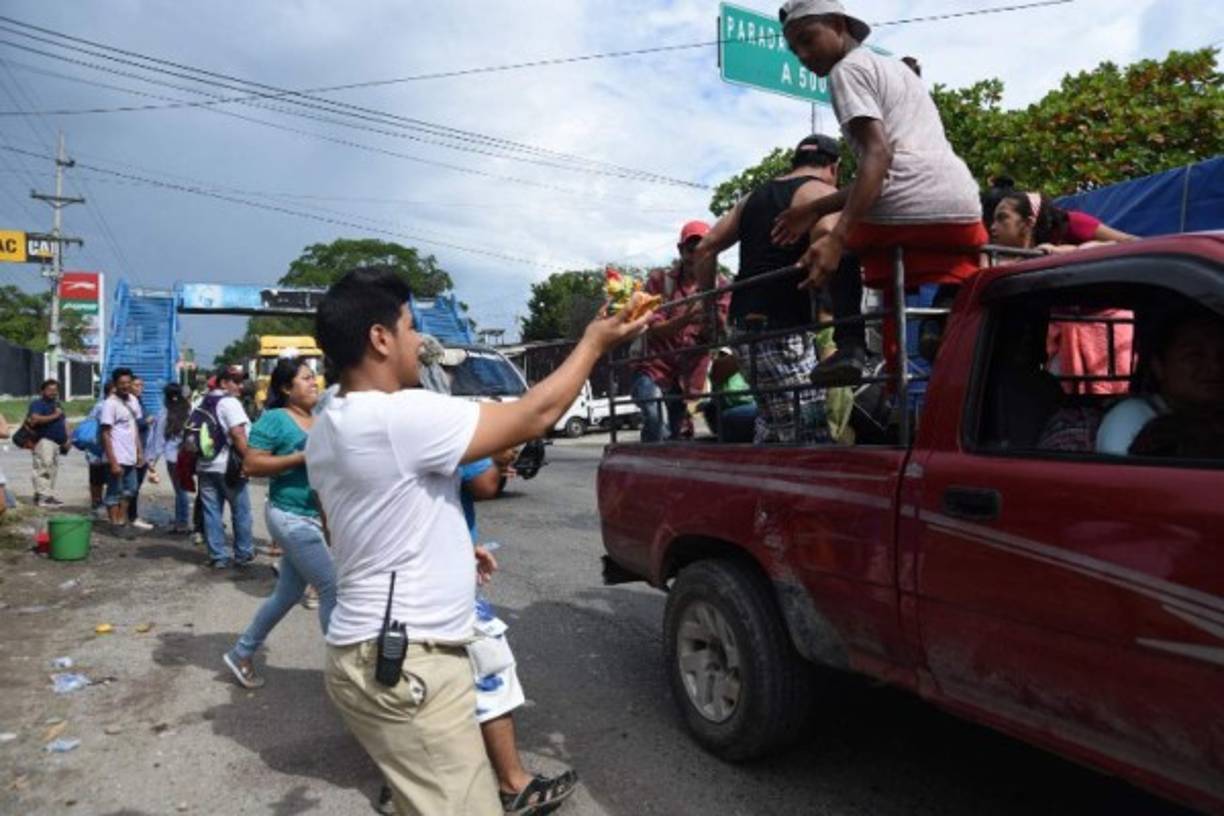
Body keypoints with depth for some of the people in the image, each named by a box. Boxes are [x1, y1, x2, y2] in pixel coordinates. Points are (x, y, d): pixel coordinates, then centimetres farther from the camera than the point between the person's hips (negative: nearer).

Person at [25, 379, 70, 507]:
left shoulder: (57, 405, 24)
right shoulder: (37, 404, -3)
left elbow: (63, 422, 28)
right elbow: (35, 419, -21)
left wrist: (66, 439, 17)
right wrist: (53, 416, -15)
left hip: (57, 442, 9)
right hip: (44, 441, -9)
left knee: (52, 469, 10)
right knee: (44, 467, -14)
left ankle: (49, 495, 14)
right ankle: (43, 496, -17)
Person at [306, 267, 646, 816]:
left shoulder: (327, 429, 9)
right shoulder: (402, 416, -22)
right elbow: (534, 417, -16)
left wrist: (453, 549, 27)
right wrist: (593, 343, -1)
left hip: (375, 653, 10)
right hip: (403, 665, -10)